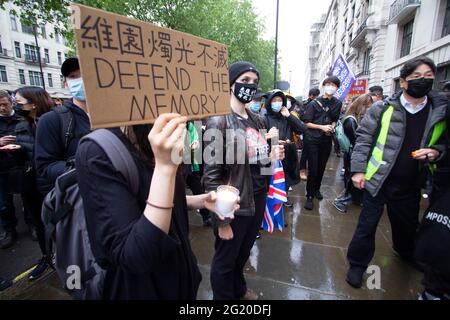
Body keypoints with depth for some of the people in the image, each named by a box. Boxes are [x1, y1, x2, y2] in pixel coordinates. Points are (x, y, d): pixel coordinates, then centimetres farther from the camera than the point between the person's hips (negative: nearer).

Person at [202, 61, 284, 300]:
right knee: (225, 260, 16)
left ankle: (239, 289, 54)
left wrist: (272, 156, -6)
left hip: (259, 198, 7)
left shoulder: (256, 120, 6)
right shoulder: (219, 121, -16)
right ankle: (224, 296, 44)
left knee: (244, 253, 27)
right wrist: (222, 220, -16)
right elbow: (211, 175, -18)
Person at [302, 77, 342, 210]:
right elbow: (307, 123, -6)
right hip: (313, 139, -4)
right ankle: (310, 196, 7)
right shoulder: (314, 103, -5)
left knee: (321, 167, 12)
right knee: (313, 169, -5)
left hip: (327, 140, 4)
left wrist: (332, 127, -2)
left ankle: (317, 189, 34)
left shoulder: (337, 104, 6)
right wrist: (322, 127, -15)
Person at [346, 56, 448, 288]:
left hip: (410, 184, 4)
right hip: (378, 180, -4)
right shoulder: (382, 109, -8)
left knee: (408, 224, 25)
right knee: (367, 225, 6)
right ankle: (357, 264, 26)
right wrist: (358, 170, -11)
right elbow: (363, 140, -6)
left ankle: (406, 254, 55)